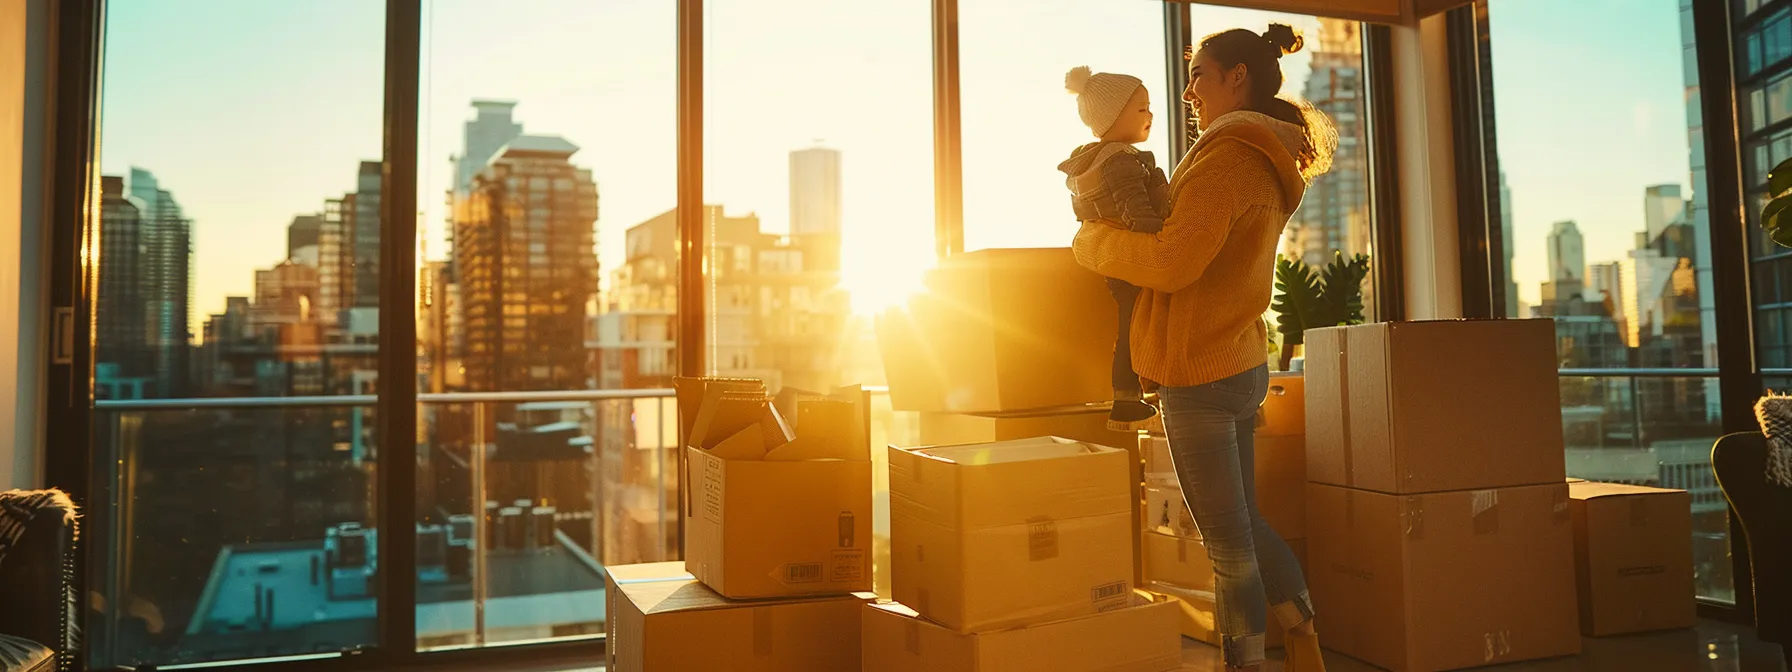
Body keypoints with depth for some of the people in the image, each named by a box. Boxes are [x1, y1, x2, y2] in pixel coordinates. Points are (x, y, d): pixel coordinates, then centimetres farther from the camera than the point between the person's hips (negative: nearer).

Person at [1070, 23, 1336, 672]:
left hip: (1202, 374, -10)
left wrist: (1094, 241, -10)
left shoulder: (1231, 156, -16)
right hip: (1243, 365, 10)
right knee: (1244, 524, 21)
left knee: (1229, 544, 2)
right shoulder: (1269, 164, 16)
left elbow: (1173, 261, -24)